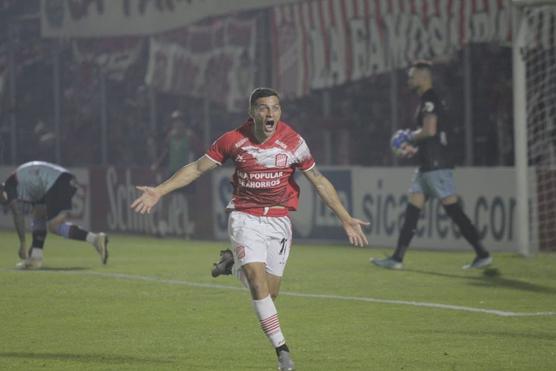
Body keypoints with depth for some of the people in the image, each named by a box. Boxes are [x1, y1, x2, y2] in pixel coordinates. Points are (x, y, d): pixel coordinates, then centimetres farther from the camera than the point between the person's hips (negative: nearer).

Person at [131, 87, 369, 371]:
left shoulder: (293, 142, -7)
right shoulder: (233, 140, -8)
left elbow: (319, 181, 5)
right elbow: (197, 168, 2)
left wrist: (346, 219, 4)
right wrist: (158, 191, -3)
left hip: (279, 220, 2)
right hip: (245, 217, -2)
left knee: (270, 292, 3)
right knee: (258, 281, -20)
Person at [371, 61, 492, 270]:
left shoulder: (430, 101, -12)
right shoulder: (426, 101, 20)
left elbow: (429, 130, -25)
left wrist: (409, 137, -8)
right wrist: (413, 149, 18)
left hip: (437, 166, -11)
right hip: (427, 167, 11)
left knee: (454, 211, -9)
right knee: (411, 211, 7)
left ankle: (482, 255, -6)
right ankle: (397, 258, 7)